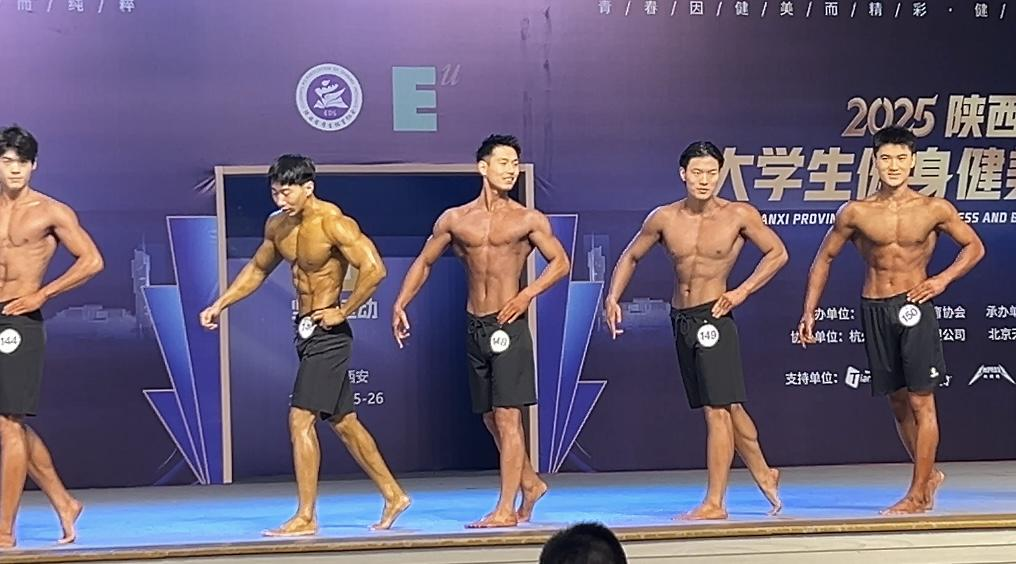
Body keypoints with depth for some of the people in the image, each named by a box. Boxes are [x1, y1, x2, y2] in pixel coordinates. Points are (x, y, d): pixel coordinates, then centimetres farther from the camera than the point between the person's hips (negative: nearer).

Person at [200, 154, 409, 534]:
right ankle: (393, 496, 25)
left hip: (328, 333, -9)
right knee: (343, 422, 14)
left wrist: (343, 311, -20)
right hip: (306, 331, 9)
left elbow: (374, 269, -26)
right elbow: (257, 270, 22)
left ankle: (306, 518, -7)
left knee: (300, 420, -12)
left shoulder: (333, 223, -18)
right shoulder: (277, 225, 7)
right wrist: (220, 305, 16)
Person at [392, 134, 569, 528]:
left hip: (508, 325, -4)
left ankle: (506, 509, -7)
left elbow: (560, 262, 2)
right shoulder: (455, 220, 8)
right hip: (475, 327, 5)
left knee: (507, 417, -8)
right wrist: (400, 305, 7)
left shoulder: (528, 220, -1)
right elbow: (424, 262, 16)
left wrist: (527, 295, -11)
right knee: (492, 419, 11)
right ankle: (530, 484, 30)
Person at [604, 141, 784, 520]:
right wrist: (613, 297, 2)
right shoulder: (663, 218, 3)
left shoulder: (739, 215, -6)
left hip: (714, 317, -5)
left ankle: (715, 503, -6)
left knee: (719, 409, -8)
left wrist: (742, 291, -8)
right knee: (727, 407, 14)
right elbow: (631, 256, 15)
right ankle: (763, 474, 31)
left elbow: (777, 253, 1)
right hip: (681, 319, 5)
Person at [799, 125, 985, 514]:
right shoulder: (855, 213, -1)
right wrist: (809, 311, 5)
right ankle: (928, 475, 29)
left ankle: (919, 493, 2)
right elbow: (824, 258, 9)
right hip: (874, 310, 2)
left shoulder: (934, 210, -4)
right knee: (897, 401, 11)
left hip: (915, 306, -2)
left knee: (921, 401, -4)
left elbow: (974, 247, 9)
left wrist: (943, 279, -5)